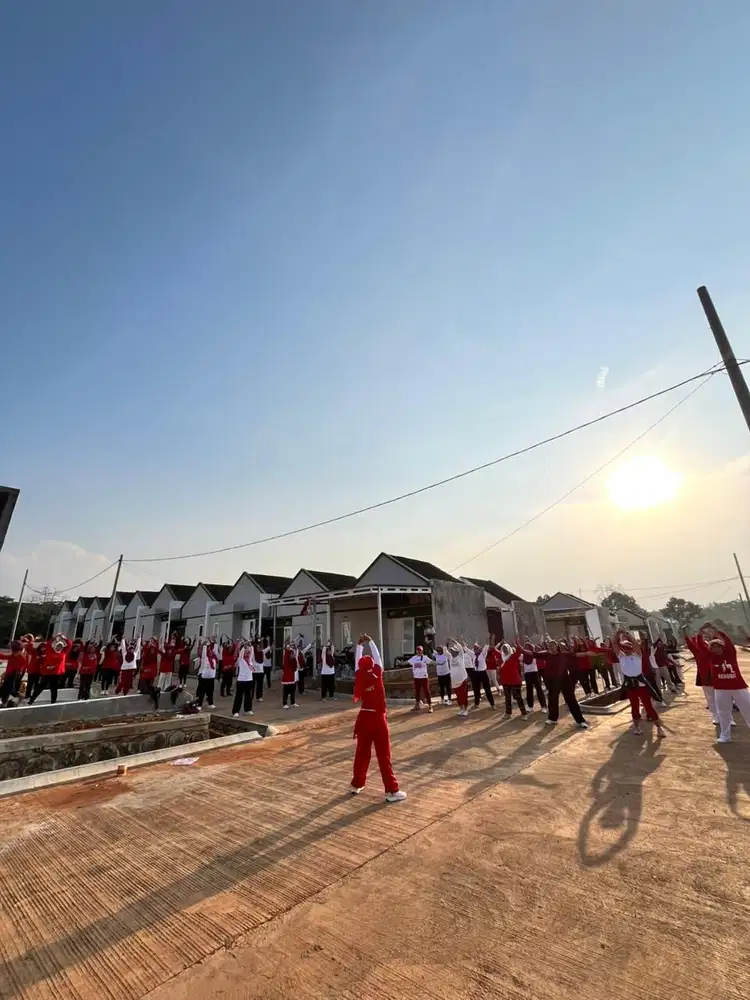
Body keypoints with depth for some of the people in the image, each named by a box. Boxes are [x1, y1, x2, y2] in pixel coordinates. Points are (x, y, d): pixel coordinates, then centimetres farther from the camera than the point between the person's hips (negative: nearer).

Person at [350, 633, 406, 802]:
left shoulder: (359, 677, -5)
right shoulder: (377, 675, -14)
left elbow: (357, 661, 8)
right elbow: (377, 656, -4)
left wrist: (359, 644, 15)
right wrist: (370, 641, 6)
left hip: (364, 717, 5)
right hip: (378, 719, -4)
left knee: (362, 752, 17)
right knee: (384, 755, 1)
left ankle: (356, 784, 29)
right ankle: (392, 791, 6)